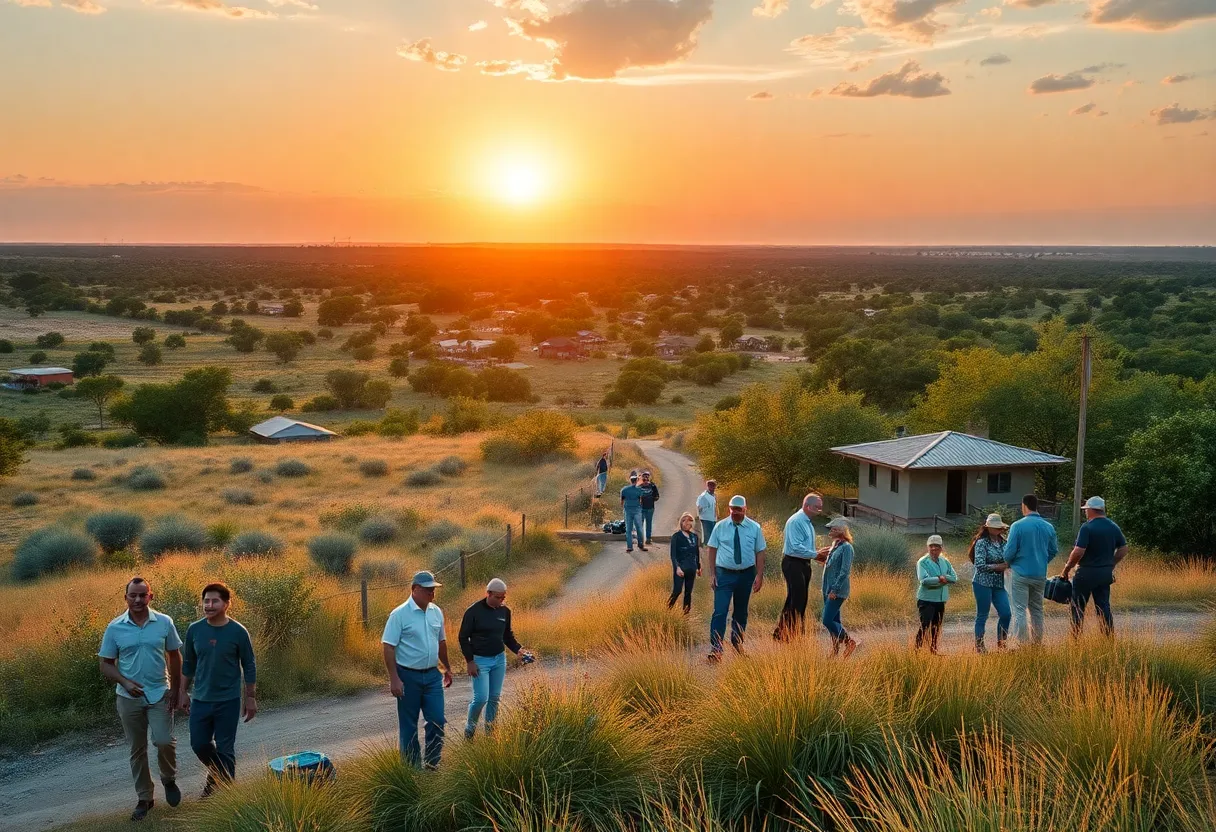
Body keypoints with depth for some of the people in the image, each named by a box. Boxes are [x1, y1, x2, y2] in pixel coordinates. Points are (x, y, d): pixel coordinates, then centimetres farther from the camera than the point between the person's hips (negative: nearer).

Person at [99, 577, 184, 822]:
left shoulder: (164, 623, -5)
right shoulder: (114, 628, -5)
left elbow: (175, 657, 4)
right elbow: (106, 665, 0)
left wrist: (175, 689, 0)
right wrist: (125, 682, -17)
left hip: (160, 694, -1)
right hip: (129, 698, 1)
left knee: (164, 741, -13)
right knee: (137, 749, 9)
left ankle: (169, 779, 17)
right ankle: (144, 798, 23)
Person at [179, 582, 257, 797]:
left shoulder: (238, 632, -11)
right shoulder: (194, 630, -4)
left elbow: (249, 667, -3)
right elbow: (188, 664, 9)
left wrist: (251, 698, -3)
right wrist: (184, 692, 9)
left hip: (228, 701, -3)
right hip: (201, 699, 3)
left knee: (225, 749, 4)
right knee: (199, 744, 12)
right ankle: (216, 773, 41)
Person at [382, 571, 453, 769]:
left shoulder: (436, 612, 6)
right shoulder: (399, 615, -13)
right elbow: (388, 647, -14)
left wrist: (447, 668, 23)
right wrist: (394, 679, -18)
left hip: (432, 675, 5)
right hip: (408, 676, -5)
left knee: (437, 720, 4)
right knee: (408, 725, 6)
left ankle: (432, 762, 19)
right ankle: (412, 766, 18)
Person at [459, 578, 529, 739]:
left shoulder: (505, 611, 3)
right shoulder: (474, 611, -13)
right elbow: (463, 637, -8)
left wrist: (518, 649, -3)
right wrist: (469, 661, -12)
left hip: (499, 659, 5)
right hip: (480, 661, -5)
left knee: (495, 698, 8)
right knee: (481, 698, -9)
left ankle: (490, 732, 20)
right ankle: (469, 727, 15)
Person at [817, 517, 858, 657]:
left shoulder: (846, 547, -14)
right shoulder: (833, 546, 12)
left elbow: (845, 571, -19)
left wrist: (835, 590, -21)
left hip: (838, 591, -9)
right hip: (828, 590, 9)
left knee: (827, 621, -11)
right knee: (834, 621, 12)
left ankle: (849, 641, 5)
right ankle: (835, 649, 20)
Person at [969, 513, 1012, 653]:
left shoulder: (1003, 542, 10)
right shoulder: (982, 543, -9)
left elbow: (1007, 560, 17)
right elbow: (980, 565, -15)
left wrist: (1008, 565, -5)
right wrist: (998, 567, -16)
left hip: (999, 583, 6)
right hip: (983, 583, -6)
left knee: (1005, 613, 1)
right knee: (982, 615, 1)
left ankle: (1001, 644, 15)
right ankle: (979, 647, 11)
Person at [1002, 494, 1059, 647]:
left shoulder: (1018, 526, -12)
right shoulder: (1048, 527, 2)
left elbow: (1009, 551, -12)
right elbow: (1054, 550, 10)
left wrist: (1009, 564, 8)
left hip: (1021, 573, -5)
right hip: (1040, 575, 5)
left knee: (1019, 610, -1)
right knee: (1037, 610, 16)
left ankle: (1022, 644, -5)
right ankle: (1037, 643, 21)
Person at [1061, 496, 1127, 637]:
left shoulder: (1087, 527, -16)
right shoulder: (1114, 527, 6)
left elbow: (1078, 552, -21)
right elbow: (1123, 549, 12)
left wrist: (1067, 567, -9)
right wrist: (1111, 564, 19)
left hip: (1087, 572, -6)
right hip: (1106, 573, 6)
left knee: (1077, 607, 4)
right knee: (1103, 607, 11)